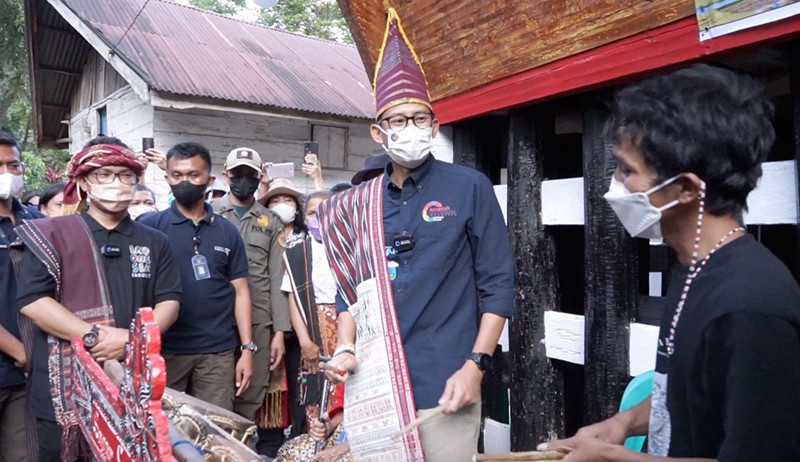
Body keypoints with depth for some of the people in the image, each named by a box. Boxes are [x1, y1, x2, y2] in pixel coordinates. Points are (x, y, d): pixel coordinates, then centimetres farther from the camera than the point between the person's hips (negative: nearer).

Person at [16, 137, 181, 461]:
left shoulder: (154, 242, 7)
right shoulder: (53, 235, -1)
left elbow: (169, 302, 3)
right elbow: (31, 300, -10)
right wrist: (93, 336, -19)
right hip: (64, 387, -2)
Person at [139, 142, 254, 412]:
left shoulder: (227, 232, 6)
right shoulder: (149, 227, -1)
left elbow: (240, 292, 6)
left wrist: (247, 349, 1)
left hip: (218, 351, 2)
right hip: (164, 349, -1)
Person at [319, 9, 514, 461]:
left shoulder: (469, 188, -3)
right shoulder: (358, 204, 8)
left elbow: (498, 285, -4)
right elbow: (349, 288, 14)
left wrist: (475, 365, -12)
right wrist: (346, 348, -1)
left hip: (445, 388, -3)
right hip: (373, 389, 4)